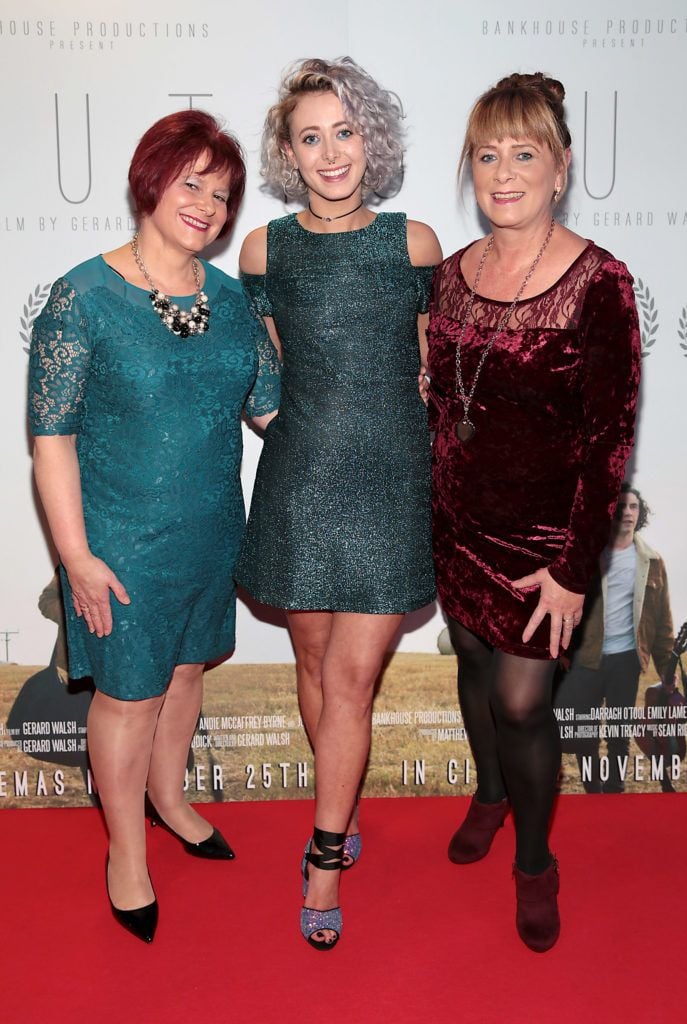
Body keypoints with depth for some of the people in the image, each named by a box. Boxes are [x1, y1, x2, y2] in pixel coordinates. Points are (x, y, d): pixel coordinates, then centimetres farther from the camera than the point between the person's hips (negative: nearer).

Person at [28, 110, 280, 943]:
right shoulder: (85, 297, -15)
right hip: (125, 542, -5)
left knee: (187, 668, 21)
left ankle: (168, 795, 47)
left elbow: (272, 405, 7)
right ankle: (126, 850, 32)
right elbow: (52, 436, -14)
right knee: (129, 692, 9)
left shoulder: (228, 297, 2)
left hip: (213, 531, 5)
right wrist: (77, 555, -16)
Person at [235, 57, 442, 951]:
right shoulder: (266, 249, 2)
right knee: (314, 659, 14)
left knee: (352, 678, -2)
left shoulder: (413, 242, 0)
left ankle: (325, 860, 14)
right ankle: (342, 807, 38)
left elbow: (428, 366, 10)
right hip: (300, 476, 2)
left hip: (389, 480, -1)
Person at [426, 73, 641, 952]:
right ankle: (490, 792, 48)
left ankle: (535, 862, 27)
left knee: (520, 699, 1)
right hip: (457, 519, 5)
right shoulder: (452, 275, 1)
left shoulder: (598, 284, -16)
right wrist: (428, 514, 11)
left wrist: (573, 568, -16)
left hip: (541, 536, -5)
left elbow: (609, 438, -15)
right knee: (474, 662, 20)